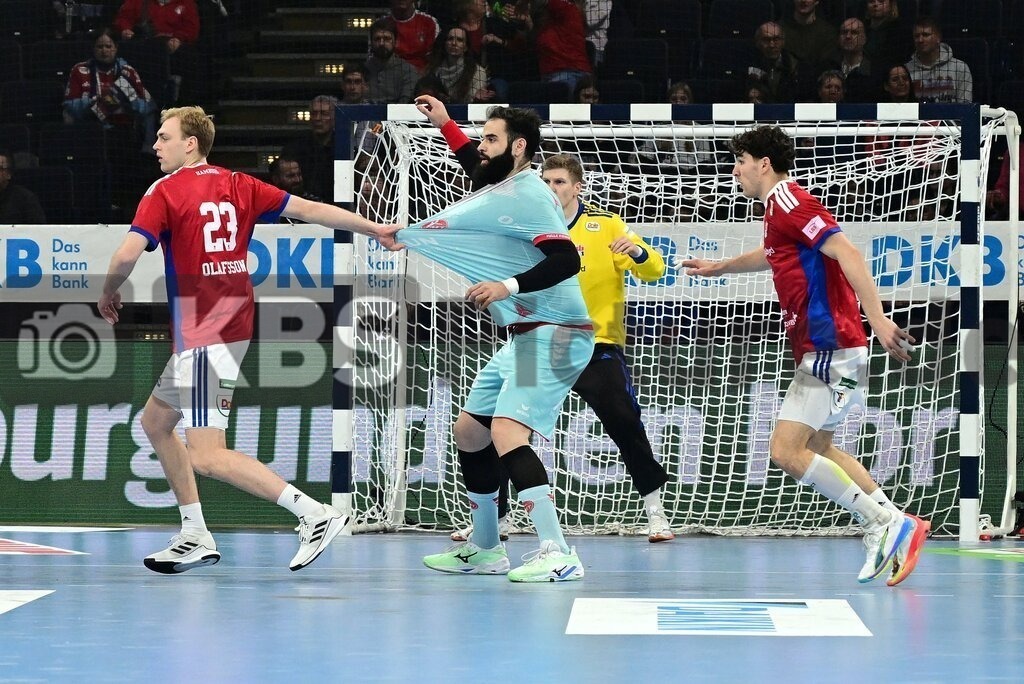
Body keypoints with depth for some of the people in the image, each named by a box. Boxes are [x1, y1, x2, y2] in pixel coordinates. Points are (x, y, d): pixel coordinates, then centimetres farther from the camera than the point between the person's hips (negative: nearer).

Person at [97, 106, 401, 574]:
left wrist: (109, 293, 3)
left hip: (204, 336, -9)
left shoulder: (165, 191, -9)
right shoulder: (238, 186, 9)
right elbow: (309, 210, 7)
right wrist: (375, 229, 13)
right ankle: (196, 538, 22)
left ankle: (316, 515, -18)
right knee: (155, 420, 21)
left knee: (207, 457, -11)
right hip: (232, 323, 9)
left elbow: (127, 256, -18)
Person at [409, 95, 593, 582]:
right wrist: (445, 125, 39)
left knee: (506, 433, -25)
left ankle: (558, 554, -30)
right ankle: (485, 550, 28)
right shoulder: (501, 186, 13)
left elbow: (566, 260, -26)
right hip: (525, 338, 11)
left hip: (554, 335, -11)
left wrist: (508, 286, -31)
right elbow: (477, 165, 39)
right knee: (470, 431, 16)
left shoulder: (527, 195, -16)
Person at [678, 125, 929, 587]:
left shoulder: (787, 200, -13)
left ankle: (886, 524, -9)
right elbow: (774, 254, 41)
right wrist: (720, 267, 55)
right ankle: (895, 524, 17)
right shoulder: (780, 207, 17)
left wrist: (878, 320, -32)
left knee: (787, 451, -13)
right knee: (816, 449, 19)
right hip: (821, 347, 11)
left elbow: (846, 252, -24)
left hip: (829, 349, -11)